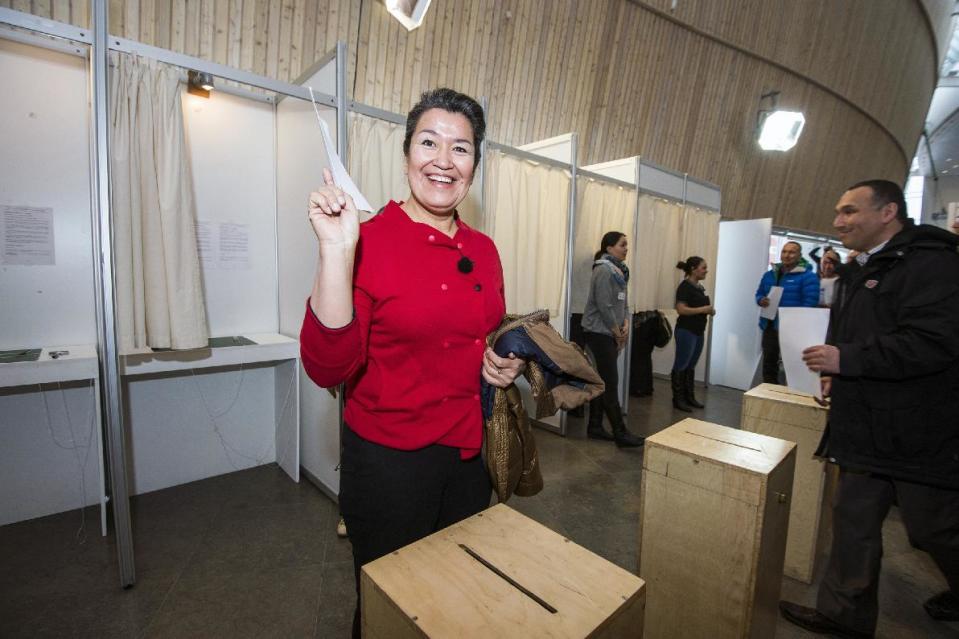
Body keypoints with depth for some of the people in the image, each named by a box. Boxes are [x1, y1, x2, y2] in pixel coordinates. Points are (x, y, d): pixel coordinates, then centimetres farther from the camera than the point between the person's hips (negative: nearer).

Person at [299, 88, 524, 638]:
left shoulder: (483, 249, 3)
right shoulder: (369, 240, -14)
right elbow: (328, 367, -23)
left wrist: (507, 363, -4)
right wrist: (336, 250, -31)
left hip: (471, 453, 6)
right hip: (390, 459, -5)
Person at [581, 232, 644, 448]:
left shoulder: (619, 270, 14)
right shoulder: (604, 270, -15)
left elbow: (622, 302, 16)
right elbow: (605, 306, -19)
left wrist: (625, 324, 0)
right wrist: (618, 333, -11)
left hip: (609, 333, 9)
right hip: (599, 333, -9)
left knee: (602, 381, 12)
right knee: (610, 383, -5)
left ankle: (595, 427, 22)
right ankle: (621, 434, 3)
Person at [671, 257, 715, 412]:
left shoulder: (700, 287, 13)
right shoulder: (685, 286, -14)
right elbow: (681, 309, -22)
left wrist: (709, 310, 7)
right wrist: (703, 309, -20)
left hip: (699, 332, 9)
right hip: (686, 331, -9)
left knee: (691, 366, 14)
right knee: (681, 365, -1)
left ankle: (689, 397, 23)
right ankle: (678, 399, 6)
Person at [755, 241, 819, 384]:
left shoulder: (808, 276, -7)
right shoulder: (770, 274, 11)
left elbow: (810, 304, -14)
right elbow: (759, 293, 18)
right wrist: (761, 301, -7)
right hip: (770, 327, 6)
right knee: (768, 364, 14)